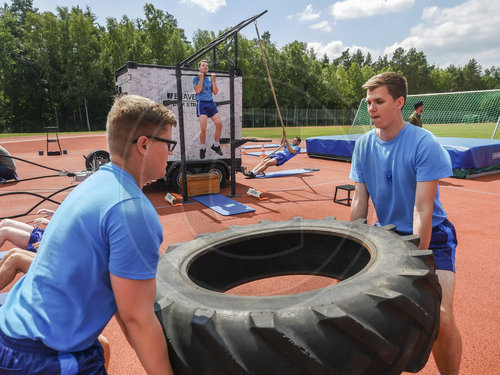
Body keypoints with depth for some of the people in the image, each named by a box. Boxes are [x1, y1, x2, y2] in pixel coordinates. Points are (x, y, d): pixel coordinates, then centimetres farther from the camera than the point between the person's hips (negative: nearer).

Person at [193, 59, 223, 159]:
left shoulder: (210, 78, 17)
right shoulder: (196, 78, 4)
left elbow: (215, 92, 9)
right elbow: (198, 91, -11)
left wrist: (213, 80, 3)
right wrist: (201, 78, -8)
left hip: (211, 103, 5)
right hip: (202, 103, -5)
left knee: (219, 124, -5)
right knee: (203, 128, -11)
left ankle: (216, 145, 12)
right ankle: (202, 148, 5)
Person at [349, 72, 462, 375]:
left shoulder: (424, 144, -19)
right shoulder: (364, 145, -4)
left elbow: (423, 210, -23)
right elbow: (360, 202, -2)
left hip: (430, 236, -4)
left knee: (441, 318, -21)